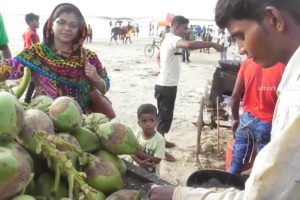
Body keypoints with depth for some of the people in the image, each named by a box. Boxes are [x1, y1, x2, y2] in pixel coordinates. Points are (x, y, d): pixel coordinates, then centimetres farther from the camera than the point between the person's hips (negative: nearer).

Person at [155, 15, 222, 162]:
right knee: (165, 116, -3)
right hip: (167, 86, -10)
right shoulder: (173, 39, -19)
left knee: (164, 115, 19)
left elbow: (157, 57, 30)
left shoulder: (168, 39, 15)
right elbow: (190, 45, -40)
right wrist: (212, 45, -33)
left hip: (165, 84, 10)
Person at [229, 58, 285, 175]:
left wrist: (235, 119, 13)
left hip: (247, 119, 4)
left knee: (236, 163, 16)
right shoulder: (284, 67, -13)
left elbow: (235, 96, -1)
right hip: (268, 124, -3)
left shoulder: (247, 63, -2)